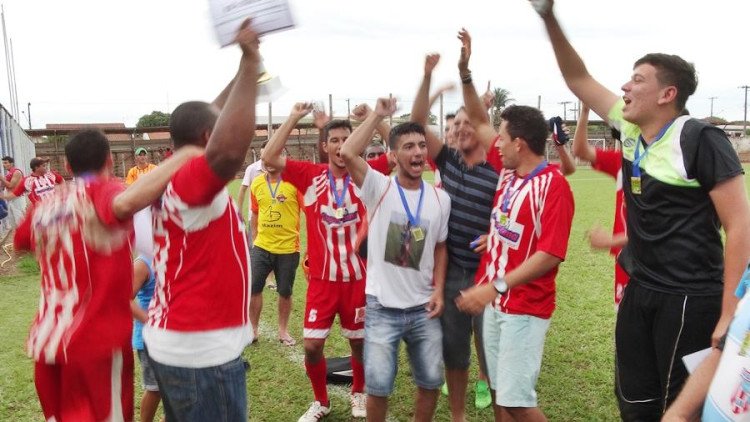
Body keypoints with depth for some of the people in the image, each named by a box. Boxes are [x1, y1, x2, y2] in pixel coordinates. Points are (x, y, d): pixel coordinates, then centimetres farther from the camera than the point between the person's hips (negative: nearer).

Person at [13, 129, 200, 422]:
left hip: (46, 341, 7)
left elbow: (19, 244, 27)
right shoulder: (101, 191, -11)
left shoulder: (44, 205, 7)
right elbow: (125, 203, -37)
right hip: (96, 342, -6)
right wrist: (183, 157, -33)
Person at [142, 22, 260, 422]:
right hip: (200, 351, -9)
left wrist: (243, 70, 17)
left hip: (172, 341, 9)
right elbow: (230, 149, -43)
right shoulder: (189, 182, -21)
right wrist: (251, 63, -35)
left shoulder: (170, 176, 5)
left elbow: (208, 120, 18)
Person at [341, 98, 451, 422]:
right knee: (378, 385, 5)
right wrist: (378, 115, -18)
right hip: (382, 308, -3)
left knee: (431, 381, 15)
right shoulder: (379, 188, -9)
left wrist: (438, 288, -1)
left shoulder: (440, 198, 2)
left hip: (423, 308, 4)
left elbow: (440, 247, 12)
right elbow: (348, 154, -27)